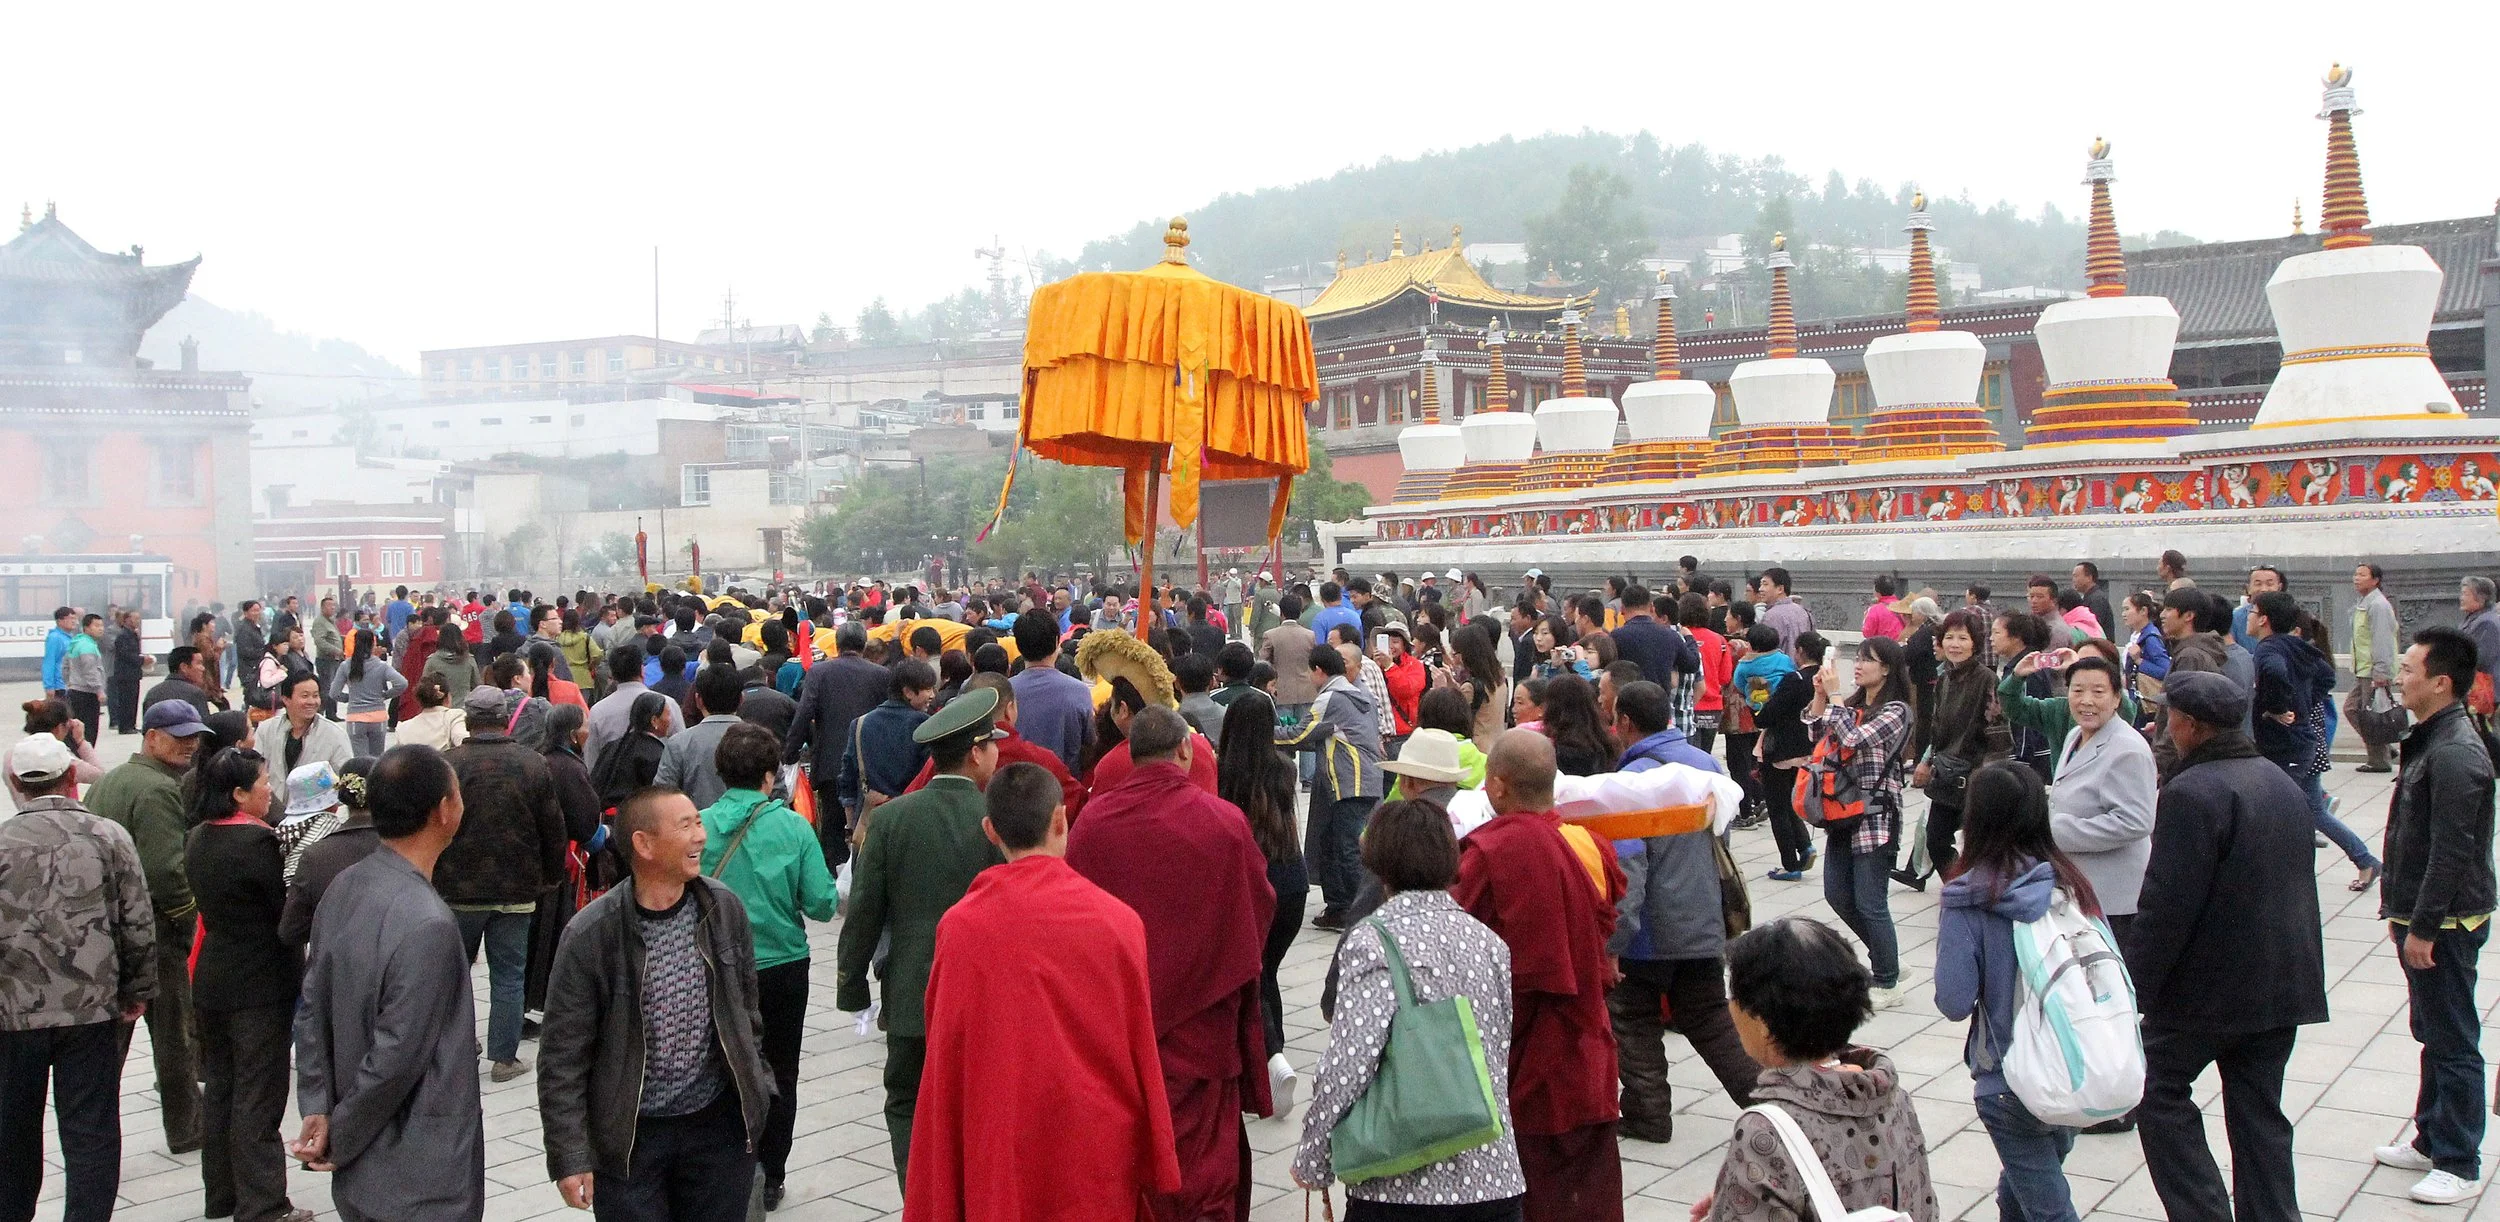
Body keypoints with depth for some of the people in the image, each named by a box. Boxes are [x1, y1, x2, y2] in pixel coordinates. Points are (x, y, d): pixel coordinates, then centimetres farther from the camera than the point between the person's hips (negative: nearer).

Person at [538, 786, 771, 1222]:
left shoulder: (724, 908, -3)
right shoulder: (591, 935, -15)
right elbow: (562, 1057, -9)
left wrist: (755, 1090, 12)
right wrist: (570, 1157, -10)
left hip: (720, 1125, 3)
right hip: (629, 1137, -3)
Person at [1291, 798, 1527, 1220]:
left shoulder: (1373, 941, -11)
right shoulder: (1489, 941, 7)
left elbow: (1348, 1063, -18)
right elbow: (1500, 1054, 10)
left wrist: (1312, 1164, -7)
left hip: (1403, 1186, -5)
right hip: (1495, 1181, 5)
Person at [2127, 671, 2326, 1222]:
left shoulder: (2191, 793, -19)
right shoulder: (2281, 783, 10)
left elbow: (2167, 905, -21)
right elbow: (2296, 885, 19)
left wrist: (2133, 986, -13)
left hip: (2210, 988, -8)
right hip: (2283, 984, 8)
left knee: (2160, 1091, 7)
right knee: (2259, 1112, 12)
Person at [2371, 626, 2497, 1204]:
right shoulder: (2432, 740, 10)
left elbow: (2452, 852, -24)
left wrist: (2423, 928, -21)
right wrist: (2402, 912, 18)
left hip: (2446, 923, -10)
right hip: (2423, 917, 10)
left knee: (2453, 1043, 0)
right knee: (2434, 1036, 19)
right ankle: (2431, 1140, 31)